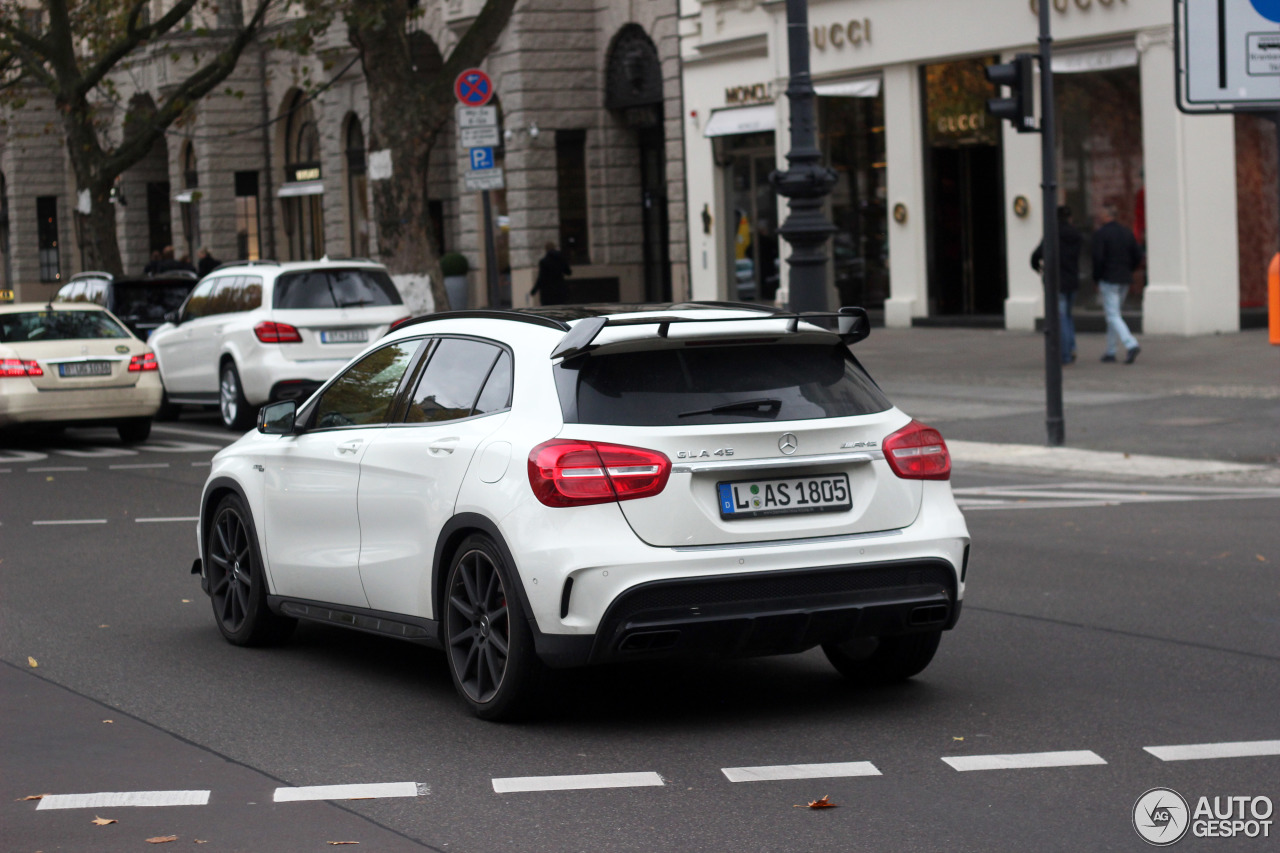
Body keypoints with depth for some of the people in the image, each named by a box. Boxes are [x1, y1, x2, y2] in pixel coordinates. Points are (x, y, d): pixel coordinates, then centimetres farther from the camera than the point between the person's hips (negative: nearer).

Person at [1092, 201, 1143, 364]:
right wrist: (1127, 271, 17)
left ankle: (1131, 345, -25)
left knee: (1113, 316, -7)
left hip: (1108, 280, -7)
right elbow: (1138, 256, 8)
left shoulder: (1100, 234, -10)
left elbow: (1098, 258, -16)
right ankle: (1110, 352, 21)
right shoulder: (1127, 233, 9)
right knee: (1113, 315, 17)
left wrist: (1097, 280, -6)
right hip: (1125, 280, 7)